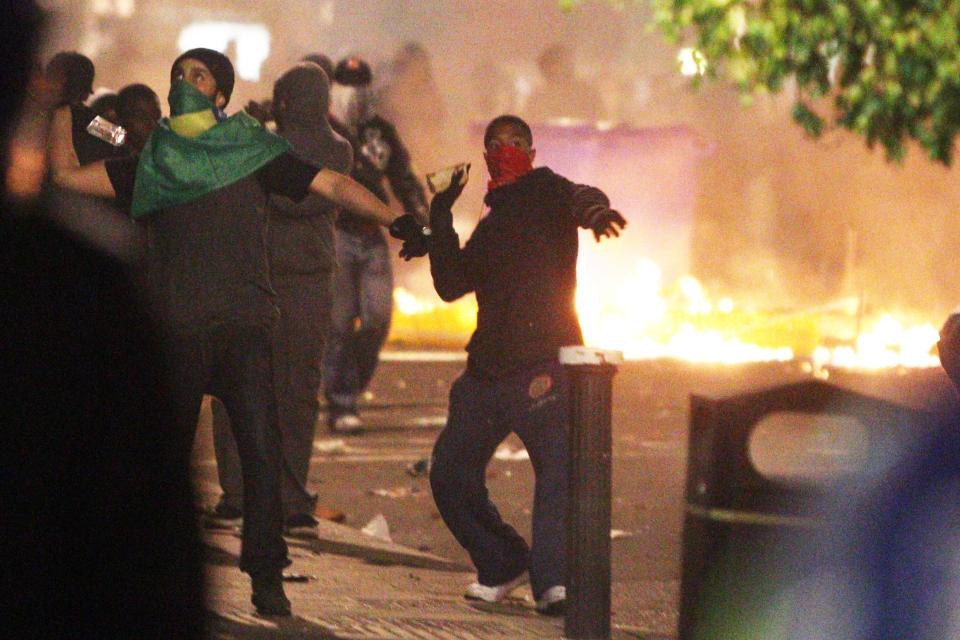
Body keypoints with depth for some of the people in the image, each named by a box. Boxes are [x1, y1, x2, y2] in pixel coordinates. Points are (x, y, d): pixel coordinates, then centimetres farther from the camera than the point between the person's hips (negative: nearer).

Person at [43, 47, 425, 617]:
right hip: (174, 332, 3)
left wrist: (393, 220, -12)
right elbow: (68, 175, 14)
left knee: (261, 451, -14)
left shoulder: (253, 152, 7)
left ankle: (267, 578, -9)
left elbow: (331, 184, 0)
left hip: (244, 329, -3)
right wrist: (61, 110, 7)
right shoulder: (153, 164, 14)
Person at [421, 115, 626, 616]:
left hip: (544, 365, -8)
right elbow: (451, 284, 18)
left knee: (557, 467, -23)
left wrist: (595, 210, -42)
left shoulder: (545, 193, 6)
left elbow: (578, 199, -18)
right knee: (450, 471, 9)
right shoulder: (492, 224, 25)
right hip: (488, 368, 8)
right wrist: (440, 218, 14)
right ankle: (503, 566, 25)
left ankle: (554, 580, -34)